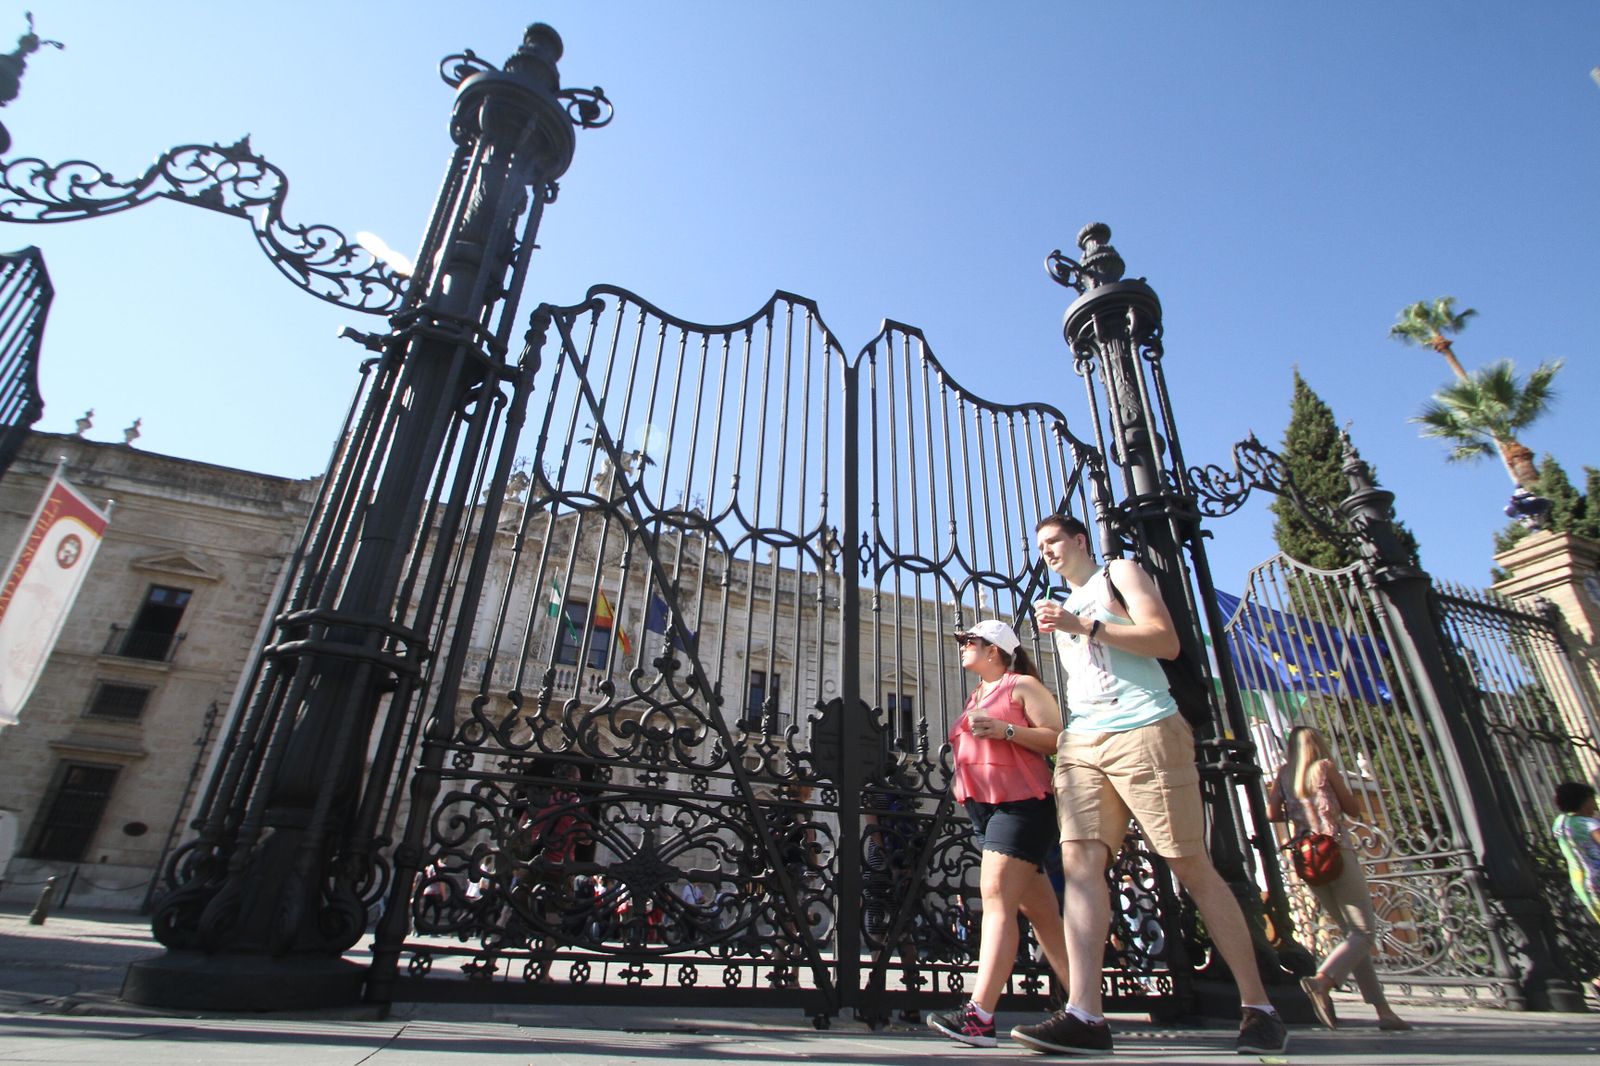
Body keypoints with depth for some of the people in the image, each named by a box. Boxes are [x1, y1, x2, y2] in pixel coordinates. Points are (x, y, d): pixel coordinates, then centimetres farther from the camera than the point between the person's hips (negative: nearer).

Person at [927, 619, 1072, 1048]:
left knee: (997, 896, -18)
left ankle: (978, 1014, -22)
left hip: (1020, 803, -8)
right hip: (984, 806, 8)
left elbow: (1058, 738, -13)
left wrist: (1005, 730, -22)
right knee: (1038, 909, 10)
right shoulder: (976, 696, 21)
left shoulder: (1023, 685, -2)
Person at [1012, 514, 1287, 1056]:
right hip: (1081, 743, 6)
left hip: (1144, 731, -6)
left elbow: (1166, 641, -8)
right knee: (1080, 859, -11)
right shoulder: (1063, 606, 28)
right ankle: (1083, 1014, -15)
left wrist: (1082, 625, -12)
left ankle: (1258, 1008, 12)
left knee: (1192, 866, -1)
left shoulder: (1119, 573, 8)